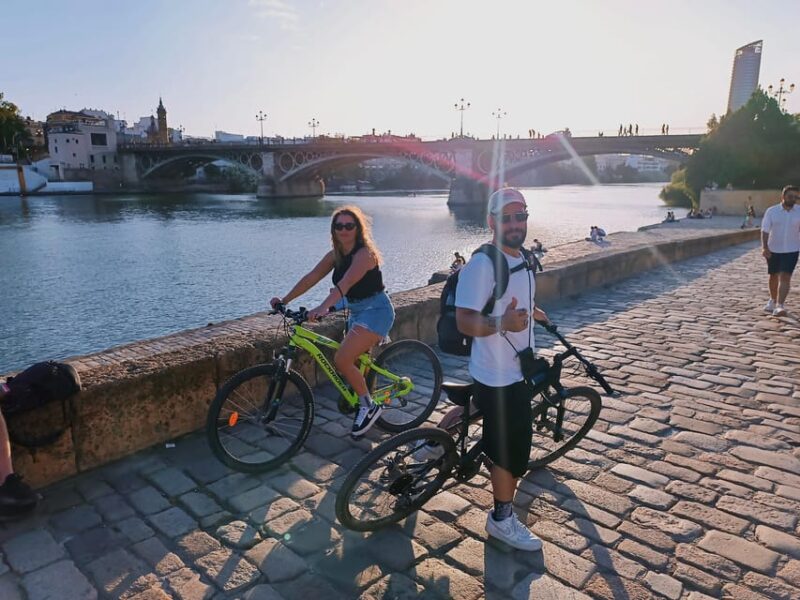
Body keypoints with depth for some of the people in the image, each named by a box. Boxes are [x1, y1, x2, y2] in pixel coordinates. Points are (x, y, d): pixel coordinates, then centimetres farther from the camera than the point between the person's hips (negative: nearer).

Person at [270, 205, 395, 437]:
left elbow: (345, 283, -35)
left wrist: (322, 307, -49)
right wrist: (285, 300, -14)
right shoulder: (335, 255, 4)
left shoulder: (364, 254, -20)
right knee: (357, 361, 15)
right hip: (356, 312, 9)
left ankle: (369, 407, 0)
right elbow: (312, 277, -4)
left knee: (342, 360, -17)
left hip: (375, 312, -8)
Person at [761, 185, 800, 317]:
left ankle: (779, 306, -18)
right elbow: (765, 230, -9)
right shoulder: (771, 211, -4)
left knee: (785, 277, -13)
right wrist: (764, 247, -21)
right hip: (773, 249, 0)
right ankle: (773, 300, 36)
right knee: (774, 276, 15)